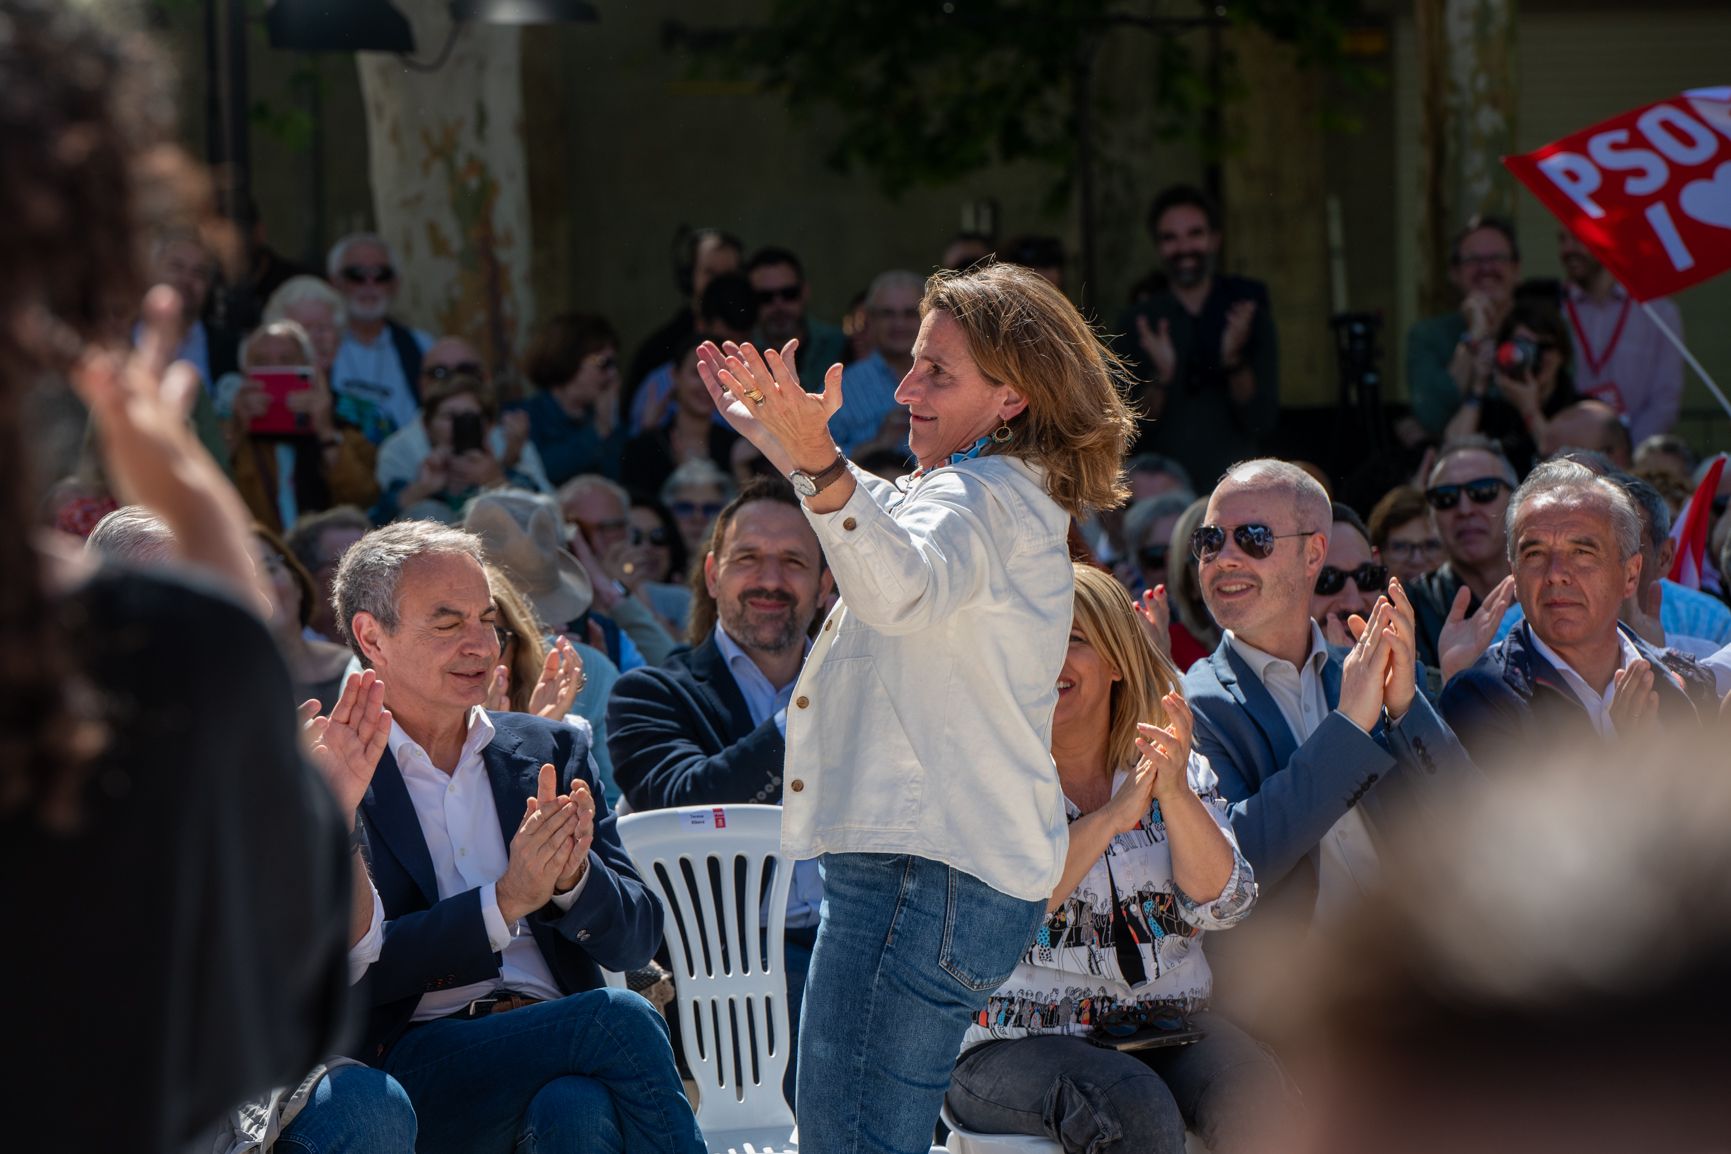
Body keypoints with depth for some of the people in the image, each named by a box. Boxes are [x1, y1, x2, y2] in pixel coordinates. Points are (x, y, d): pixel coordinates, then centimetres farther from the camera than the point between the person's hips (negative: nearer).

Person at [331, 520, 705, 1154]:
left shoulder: (552, 750, 18)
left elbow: (637, 938, 14)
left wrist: (572, 877, -8)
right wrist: (504, 901, -14)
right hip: (413, 1069, -3)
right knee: (622, 1019, -30)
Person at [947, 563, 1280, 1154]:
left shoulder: (1183, 775, 12)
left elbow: (1222, 905, -2)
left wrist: (1175, 794, -17)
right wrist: (1113, 816, -15)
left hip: (1166, 1031, 3)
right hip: (1016, 1039, -3)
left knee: (1257, 1092, -28)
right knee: (1134, 1107, -34)